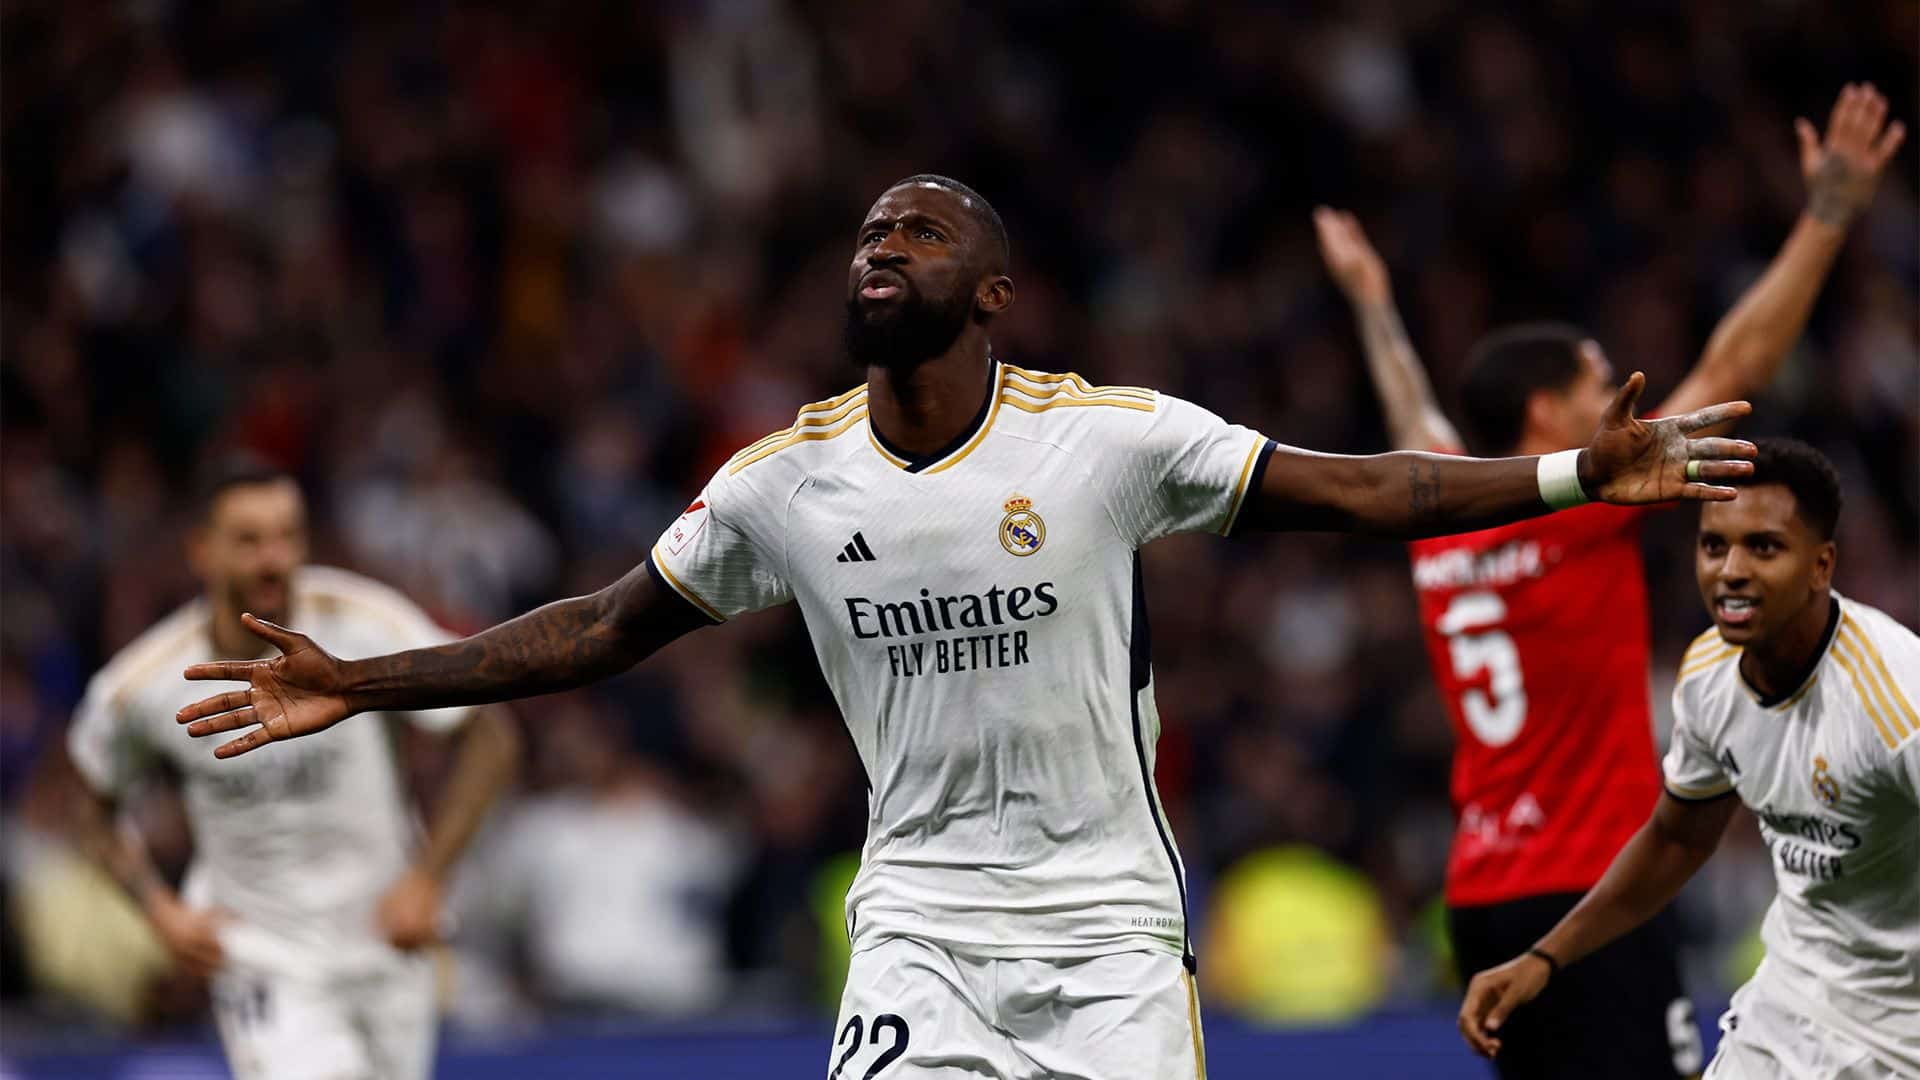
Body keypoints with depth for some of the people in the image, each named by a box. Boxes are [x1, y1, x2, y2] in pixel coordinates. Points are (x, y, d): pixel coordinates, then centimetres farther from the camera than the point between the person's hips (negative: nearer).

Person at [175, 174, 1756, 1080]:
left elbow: (1351, 493, -4)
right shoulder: (785, 482, 2)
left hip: (1109, 924, -1)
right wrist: (361, 687, 8)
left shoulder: (1110, 436, -6)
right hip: (922, 917, 1)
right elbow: (610, 628, 11)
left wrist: (1581, 475, -13)